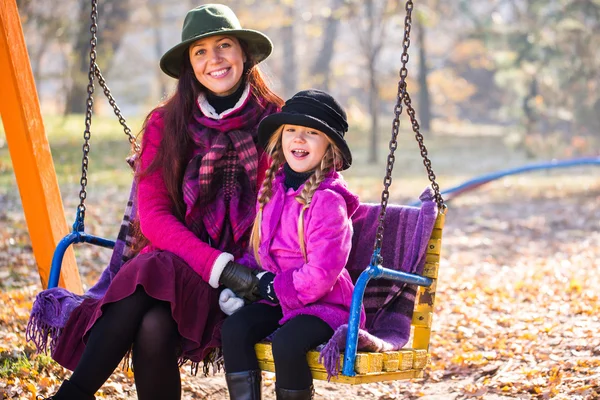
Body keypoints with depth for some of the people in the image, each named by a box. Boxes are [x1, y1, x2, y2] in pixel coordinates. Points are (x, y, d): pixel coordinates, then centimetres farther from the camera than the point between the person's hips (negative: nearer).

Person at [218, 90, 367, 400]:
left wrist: (269, 286, -12)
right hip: (276, 298, 7)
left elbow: (320, 275, -20)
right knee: (234, 329, -19)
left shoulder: (328, 200, -16)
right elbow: (259, 247, 18)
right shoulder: (273, 187, 8)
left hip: (324, 303, -7)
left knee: (286, 343, -33)